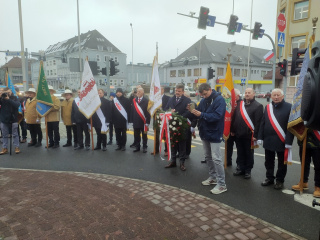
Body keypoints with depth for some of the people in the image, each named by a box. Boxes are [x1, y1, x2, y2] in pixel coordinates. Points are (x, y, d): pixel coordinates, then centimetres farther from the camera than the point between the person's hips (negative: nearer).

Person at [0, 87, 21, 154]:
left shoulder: (14, 98, 0)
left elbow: (17, 104, -16)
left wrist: (8, 99, -21)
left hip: (13, 119, -2)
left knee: (15, 134, 5)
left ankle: (16, 147, 11)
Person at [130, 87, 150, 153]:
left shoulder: (146, 101, -4)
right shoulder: (134, 100, 7)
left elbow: (148, 111, -7)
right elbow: (132, 111, 7)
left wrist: (147, 122, -10)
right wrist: (132, 120, 2)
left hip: (143, 122, -3)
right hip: (136, 122, 4)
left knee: (144, 135, 7)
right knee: (136, 135, 10)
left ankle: (144, 147, 17)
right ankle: (137, 147, 21)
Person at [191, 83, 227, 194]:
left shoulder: (220, 100, -14)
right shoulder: (204, 100, 7)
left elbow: (217, 116, -24)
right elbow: (199, 111, 10)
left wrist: (201, 114, -31)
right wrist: (194, 111, -13)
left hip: (214, 134, -7)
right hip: (205, 132, 8)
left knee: (216, 158, -6)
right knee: (208, 157, 17)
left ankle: (222, 184, 3)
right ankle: (212, 177, 33)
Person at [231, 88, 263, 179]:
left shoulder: (258, 106, -7)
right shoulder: (240, 104, 10)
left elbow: (258, 122, -12)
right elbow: (234, 117, 12)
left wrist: (255, 135, -16)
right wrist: (233, 130, 9)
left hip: (249, 135, -5)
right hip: (238, 134, 5)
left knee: (249, 154, 9)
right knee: (240, 153, 14)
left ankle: (248, 170, 22)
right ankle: (241, 168, 28)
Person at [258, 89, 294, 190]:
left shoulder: (289, 107, -7)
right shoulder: (267, 107, 7)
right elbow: (262, 123, 8)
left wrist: (289, 141, -15)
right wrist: (260, 137, 2)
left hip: (282, 141, -4)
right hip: (268, 140, 4)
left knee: (282, 162, 10)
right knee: (268, 161, 15)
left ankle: (280, 180, 25)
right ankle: (269, 178, 30)